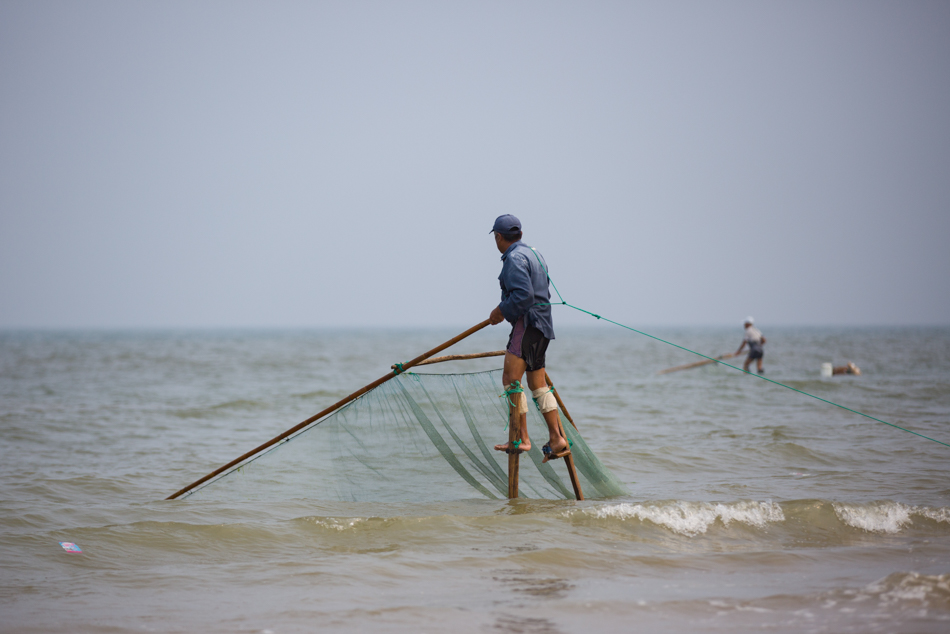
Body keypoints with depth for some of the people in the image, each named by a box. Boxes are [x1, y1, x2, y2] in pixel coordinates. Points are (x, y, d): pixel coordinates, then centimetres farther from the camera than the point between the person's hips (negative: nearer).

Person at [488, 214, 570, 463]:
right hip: (542, 324, 10)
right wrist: (505, 309, 25)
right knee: (538, 385, 11)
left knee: (511, 378, -12)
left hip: (527, 324, -10)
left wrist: (502, 311, -10)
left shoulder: (515, 259, -13)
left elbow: (523, 296, -23)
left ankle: (520, 437, -17)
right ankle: (556, 439, 8)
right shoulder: (534, 254, 18)